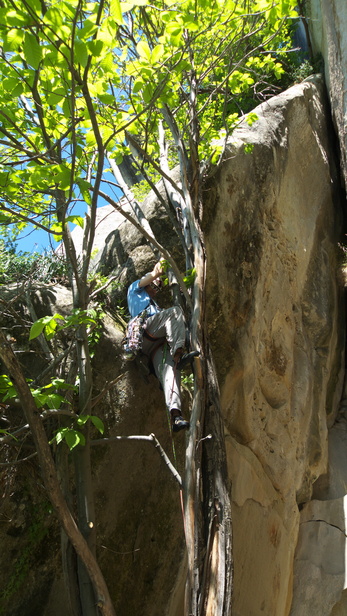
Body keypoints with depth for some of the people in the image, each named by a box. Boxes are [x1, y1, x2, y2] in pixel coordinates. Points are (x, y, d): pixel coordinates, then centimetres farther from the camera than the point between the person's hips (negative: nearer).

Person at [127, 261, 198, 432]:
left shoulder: (156, 307, 46)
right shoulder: (135, 292, 32)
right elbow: (142, 282, 12)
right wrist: (155, 273, -1)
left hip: (159, 343, 5)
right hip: (145, 331, -5)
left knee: (169, 368, -23)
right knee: (175, 311, -23)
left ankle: (175, 415, -42)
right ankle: (178, 353, -39)